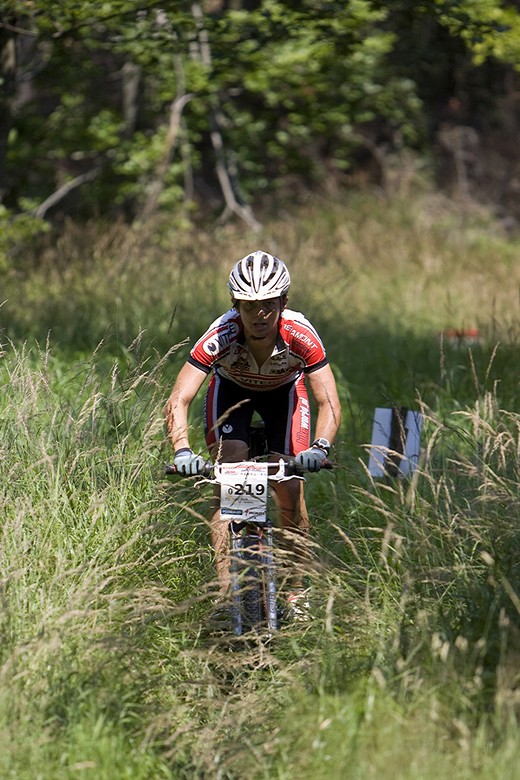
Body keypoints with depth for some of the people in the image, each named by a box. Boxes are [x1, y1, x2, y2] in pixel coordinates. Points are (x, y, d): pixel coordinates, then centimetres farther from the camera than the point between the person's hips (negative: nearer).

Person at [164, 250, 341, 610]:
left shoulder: (301, 335, -37)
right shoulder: (220, 336, -38)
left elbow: (330, 402, -37)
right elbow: (178, 401, -40)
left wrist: (320, 446, -55)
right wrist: (183, 450, -56)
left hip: (283, 390, 0)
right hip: (232, 388, 0)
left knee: (289, 485, -9)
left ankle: (297, 590, 6)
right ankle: (226, 586, -17)